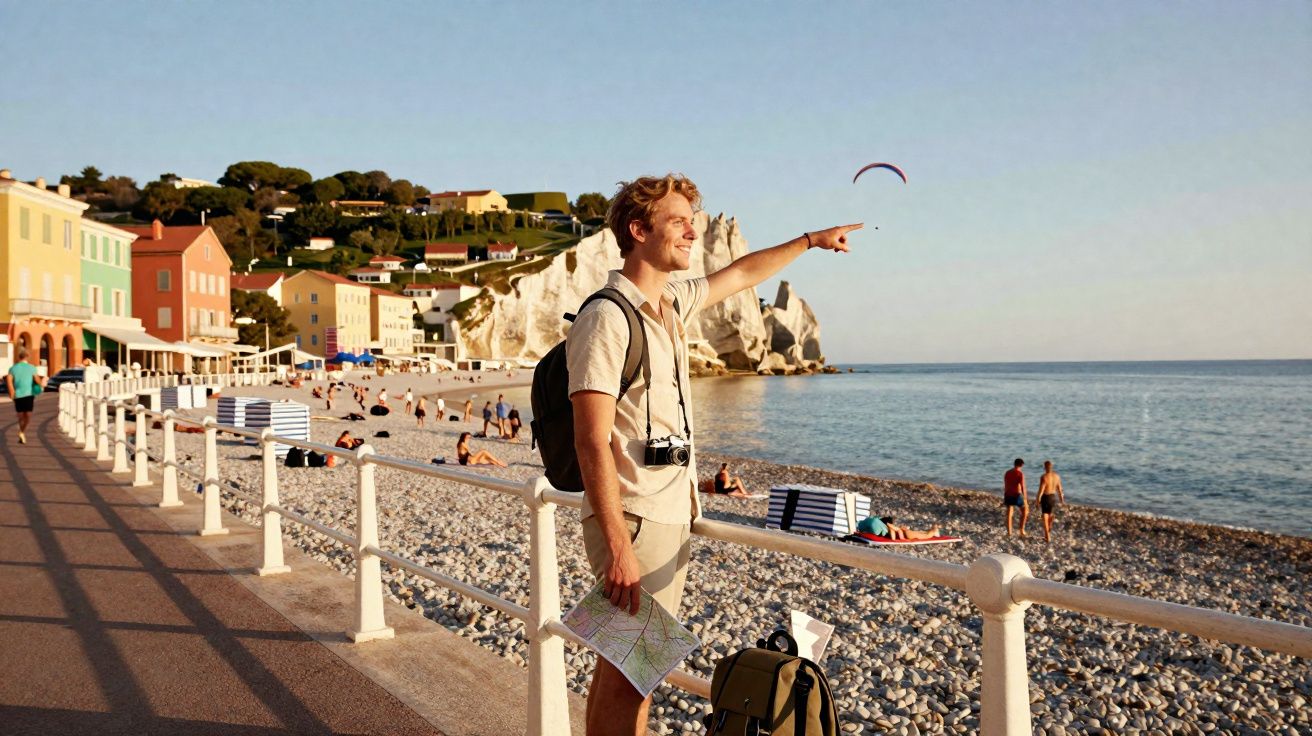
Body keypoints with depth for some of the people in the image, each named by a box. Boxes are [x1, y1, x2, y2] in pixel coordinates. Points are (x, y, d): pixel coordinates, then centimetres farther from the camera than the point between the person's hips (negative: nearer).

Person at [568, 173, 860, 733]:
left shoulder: (671, 304, 12)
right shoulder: (607, 318, -14)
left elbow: (741, 274, 31)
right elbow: (592, 443, -20)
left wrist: (811, 240, 41)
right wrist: (619, 548, -25)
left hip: (672, 517, 9)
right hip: (634, 520, -9)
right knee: (627, 679, -6)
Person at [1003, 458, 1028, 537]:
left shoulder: (1007, 473, 6)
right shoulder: (1020, 473, -12)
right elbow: (1023, 487, -15)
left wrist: (1004, 499, 19)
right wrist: (1025, 500, -11)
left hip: (1008, 496, 4)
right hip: (1017, 496, -4)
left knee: (1009, 515, 11)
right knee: (1024, 511, 16)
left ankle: (1009, 532, 8)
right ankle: (1022, 530, 12)